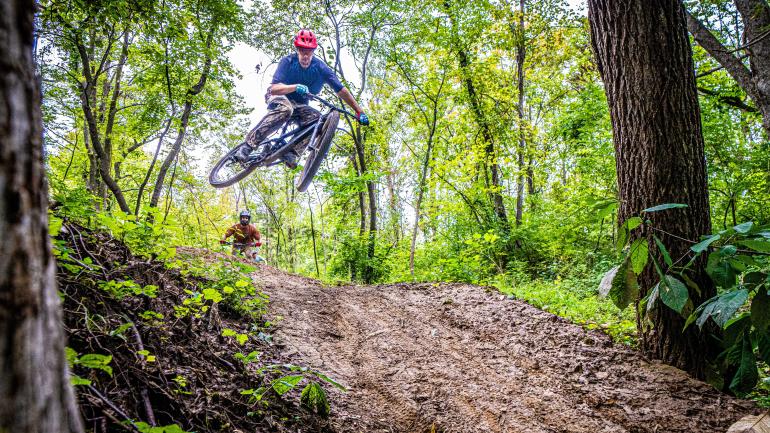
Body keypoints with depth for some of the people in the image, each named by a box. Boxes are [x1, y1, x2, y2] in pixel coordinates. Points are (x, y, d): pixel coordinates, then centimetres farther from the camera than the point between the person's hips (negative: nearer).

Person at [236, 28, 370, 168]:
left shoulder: (321, 68, -15)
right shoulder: (288, 61, -20)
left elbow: (341, 90, -15)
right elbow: (274, 89, -29)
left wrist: (360, 111, -21)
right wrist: (295, 87, -47)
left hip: (299, 105, 3)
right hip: (277, 97, -3)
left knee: (318, 119, -27)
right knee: (285, 109, -39)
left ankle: (291, 152, -28)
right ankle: (248, 145, -40)